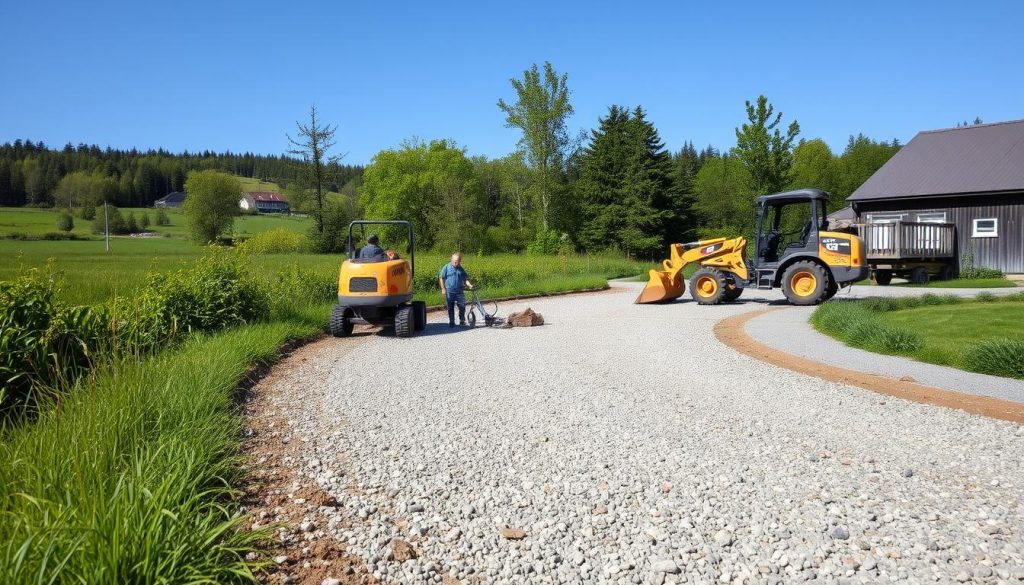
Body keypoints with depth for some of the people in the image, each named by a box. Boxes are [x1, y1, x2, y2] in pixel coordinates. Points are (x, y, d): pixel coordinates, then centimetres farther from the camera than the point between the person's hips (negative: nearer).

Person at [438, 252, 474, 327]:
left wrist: (469, 285, -7)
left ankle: (462, 320, 11)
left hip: (459, 291, 2)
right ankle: (451, 322, 16)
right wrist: (443, 288, -5)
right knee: (450, 308, 5)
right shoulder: (446, 267, 0)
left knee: (462, 306, -5)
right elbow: (441, 278, 1)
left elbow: (465, 279, 12)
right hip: (449, 292, -2)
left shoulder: (461, 269, 10)